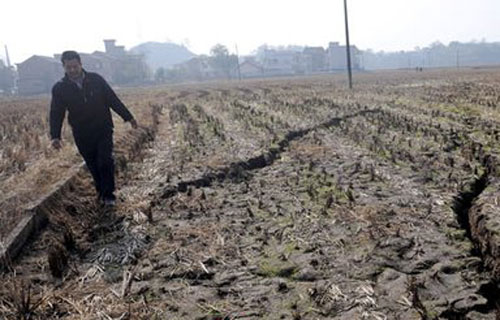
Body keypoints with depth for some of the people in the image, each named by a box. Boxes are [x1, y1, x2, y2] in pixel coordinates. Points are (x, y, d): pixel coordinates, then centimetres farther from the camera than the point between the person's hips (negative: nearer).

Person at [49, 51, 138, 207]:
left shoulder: (96, 80, -2)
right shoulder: (59, 88, -2)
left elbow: (113, 100, 3)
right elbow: (56, 114, -3)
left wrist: (128, 117, 3)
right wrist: (55, 136, -15)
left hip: (103, 130, -1)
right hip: (82, 135, 1)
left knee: (105, 162, -8)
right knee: (93, 166, 8)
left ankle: (108, 195, 2)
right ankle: (101, 192, 25)